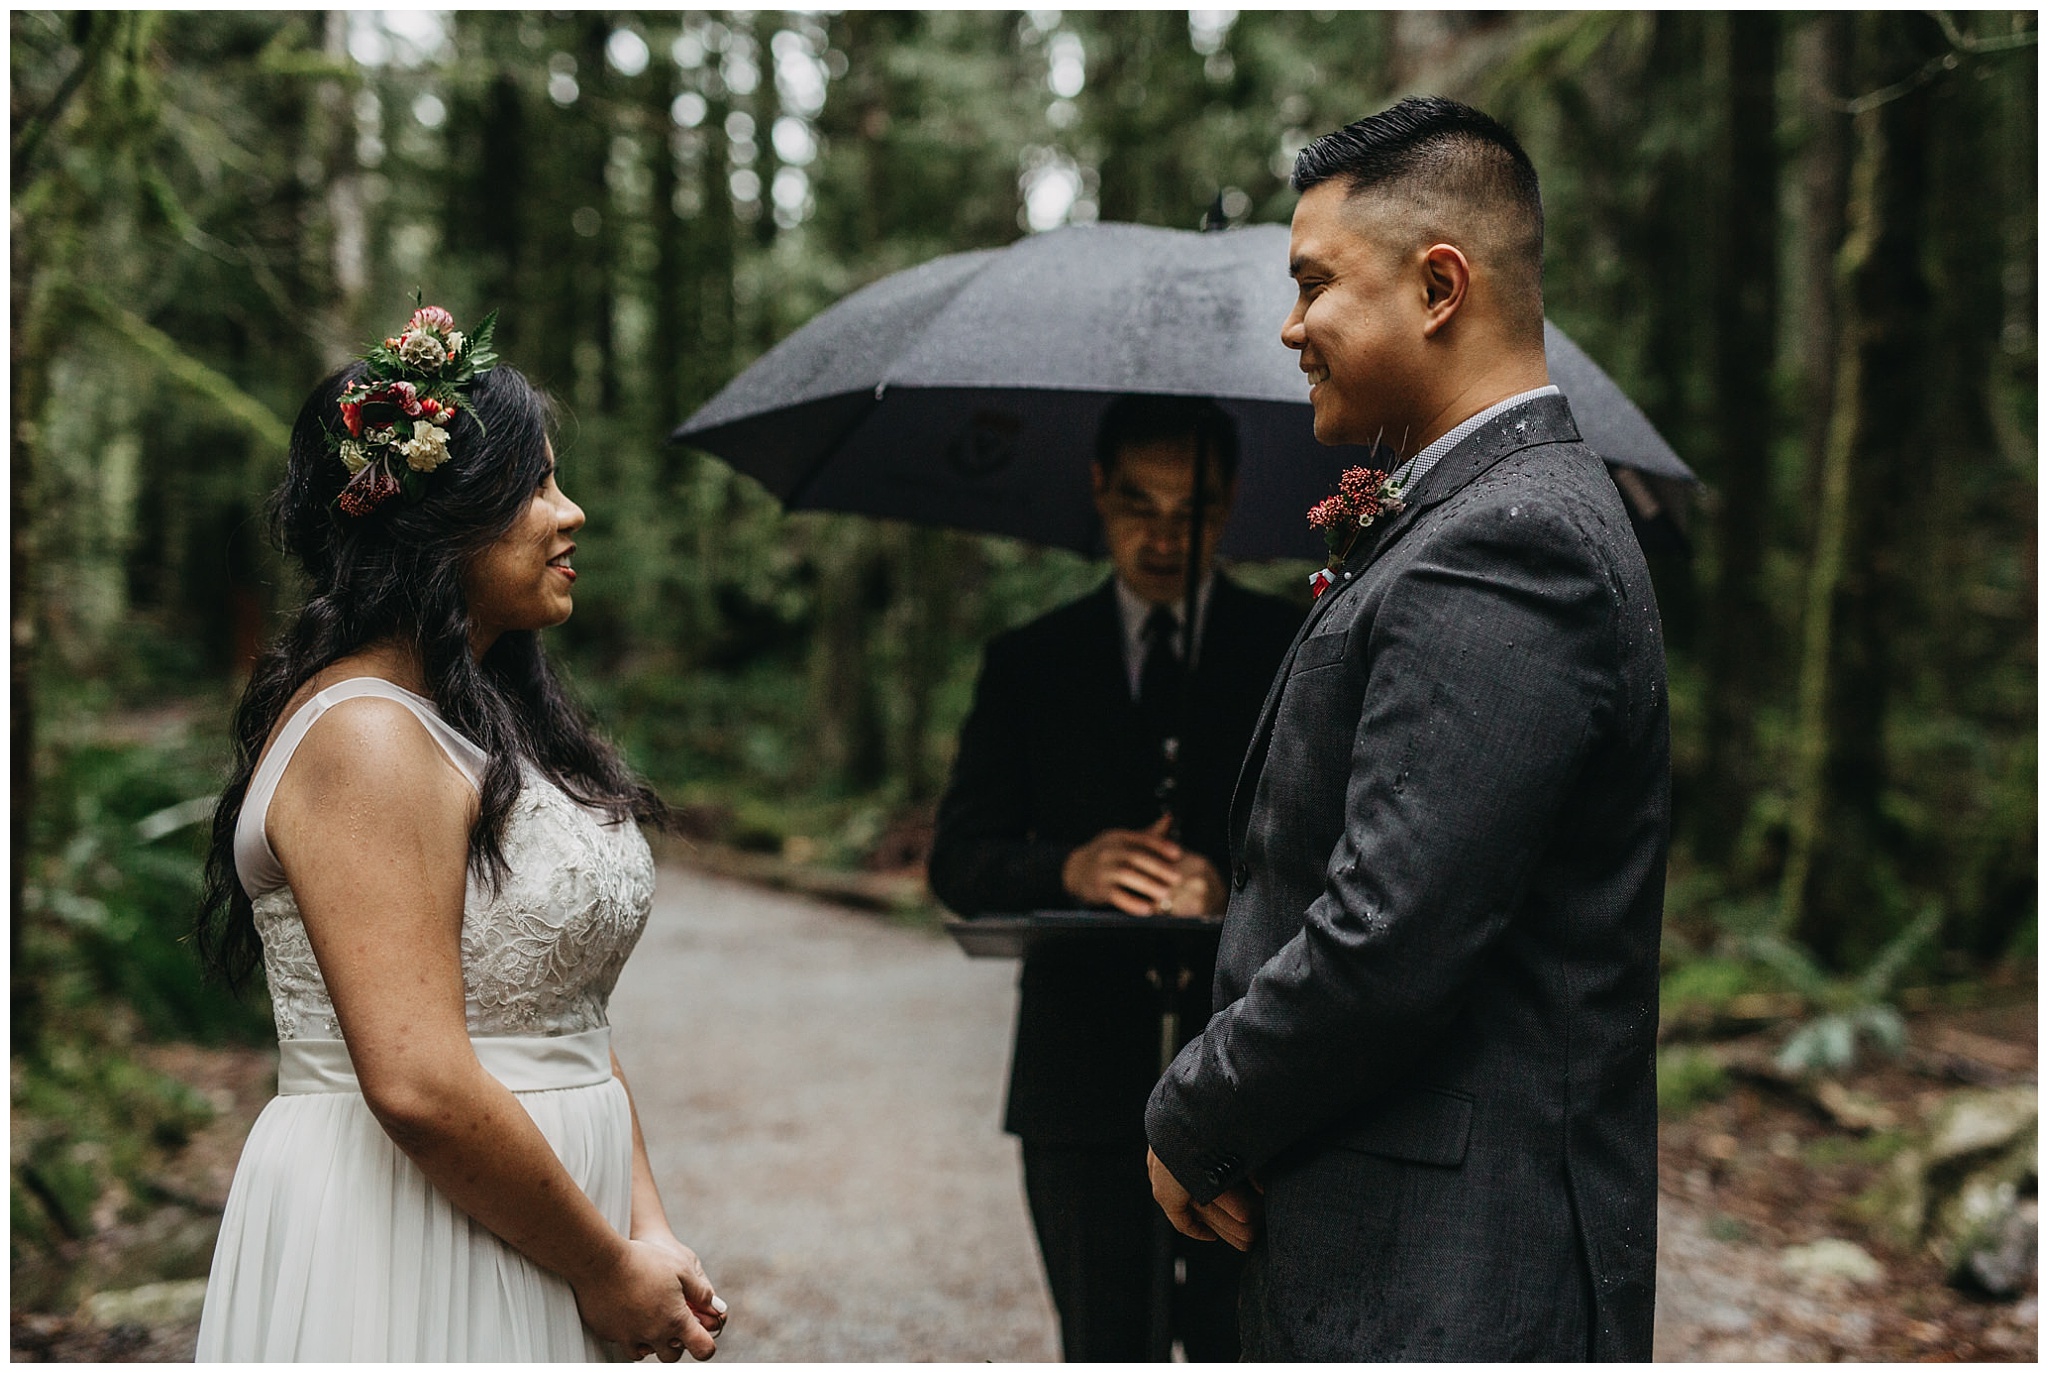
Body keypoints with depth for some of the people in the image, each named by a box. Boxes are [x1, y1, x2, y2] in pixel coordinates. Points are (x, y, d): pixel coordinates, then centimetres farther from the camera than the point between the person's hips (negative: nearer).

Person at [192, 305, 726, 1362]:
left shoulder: (488, 721, 12)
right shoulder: (367, 738, -17)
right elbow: (418, 1086, -24)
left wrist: (649, 1232, 0)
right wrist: (610, 1274, -15)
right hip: (399, 1271, -9)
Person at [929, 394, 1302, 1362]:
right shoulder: (1029, 664, 11)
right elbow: (958, 862, 5)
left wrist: (1238, 888, -20)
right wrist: (1068, 868, -16)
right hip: (1081, 1089, 1)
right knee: (1102, 1348, 6)